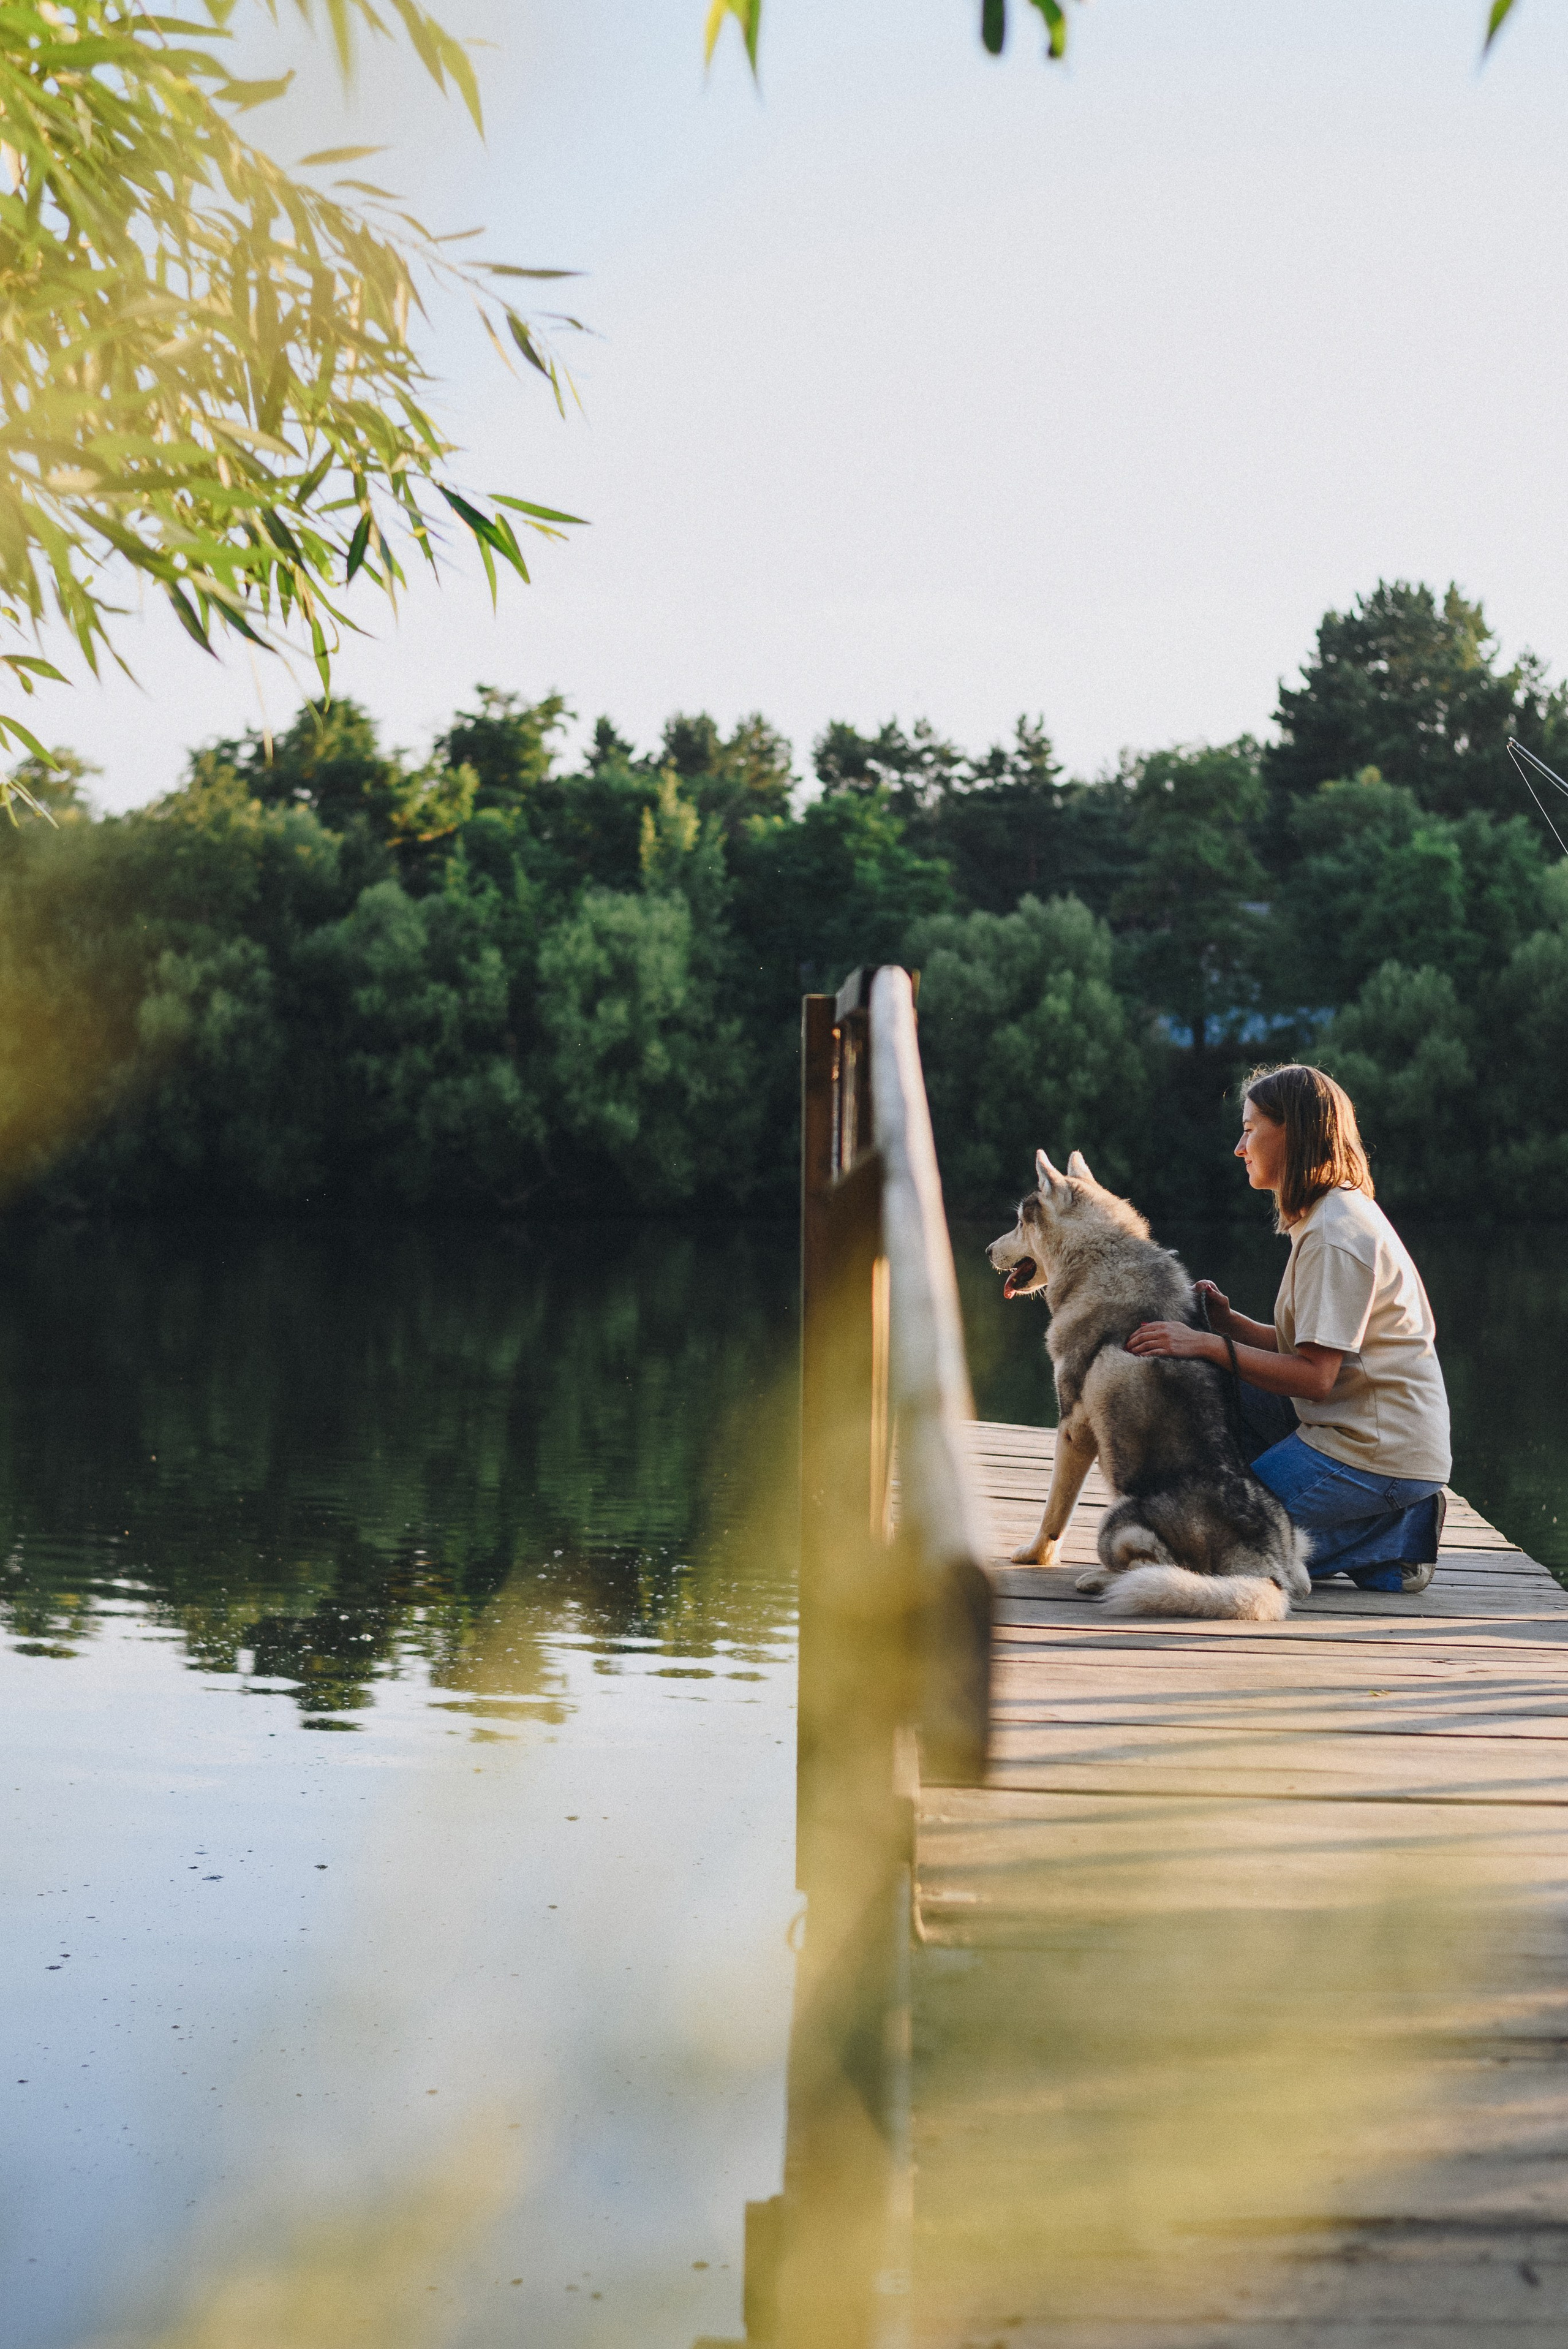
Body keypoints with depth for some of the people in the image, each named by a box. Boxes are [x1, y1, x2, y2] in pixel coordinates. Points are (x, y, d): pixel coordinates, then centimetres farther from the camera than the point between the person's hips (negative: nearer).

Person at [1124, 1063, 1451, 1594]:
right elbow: (1308, 1349, 11)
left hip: (1379, 1451, -10)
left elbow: (1315, 1376, -21)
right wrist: (1228, 1323, -1)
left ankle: (1388, 1544, -4)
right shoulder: (1331, 1217, 15)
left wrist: (1208, 1345, -20)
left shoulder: (1334, 1235, -17)